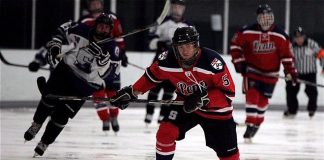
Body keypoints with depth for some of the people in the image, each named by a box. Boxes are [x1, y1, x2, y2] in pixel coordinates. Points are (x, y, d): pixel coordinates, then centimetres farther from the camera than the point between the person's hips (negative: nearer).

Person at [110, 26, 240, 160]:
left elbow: (229, 92, -26)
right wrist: (131, 92, 0)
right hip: (185, 104, 3)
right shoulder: (168, 59, -20)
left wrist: (203, 99, -36)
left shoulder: (212, 61, -31)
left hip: (215, 109, -3)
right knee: (166, 132, -14)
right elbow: (152, 76, 2)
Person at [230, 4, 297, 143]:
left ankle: (257, 124, 27)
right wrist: (238, 61, -6)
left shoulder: (280, 35, -9)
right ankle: (250, 125, -16)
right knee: (252, 95, -16)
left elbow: (286, 54, -3)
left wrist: (290, 71, -6)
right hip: (252, 70, -2)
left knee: (263, 100, 8)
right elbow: (235, 44, -2)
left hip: (270, 73, 2)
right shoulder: (247, 32, -14)